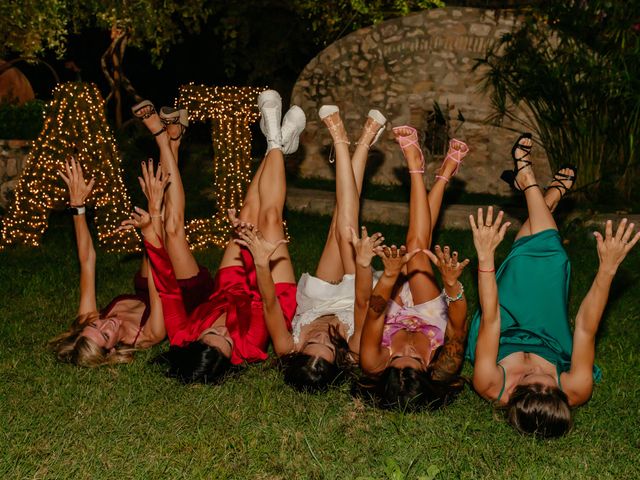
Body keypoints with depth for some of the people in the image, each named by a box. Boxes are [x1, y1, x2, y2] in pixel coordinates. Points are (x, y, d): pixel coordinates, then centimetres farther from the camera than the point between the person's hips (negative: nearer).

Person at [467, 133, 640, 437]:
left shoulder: (492, 388, -45)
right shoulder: (575, 392, -43)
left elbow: (490, 320, -41)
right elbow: (586, 328, -36)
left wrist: (485, 258, -44)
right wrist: (608, 268, -38)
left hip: (504, 336, -1)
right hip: (549, 340, 1)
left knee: (530, 254, -5)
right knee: (550, 256, -1)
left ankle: (527, 179, 25)